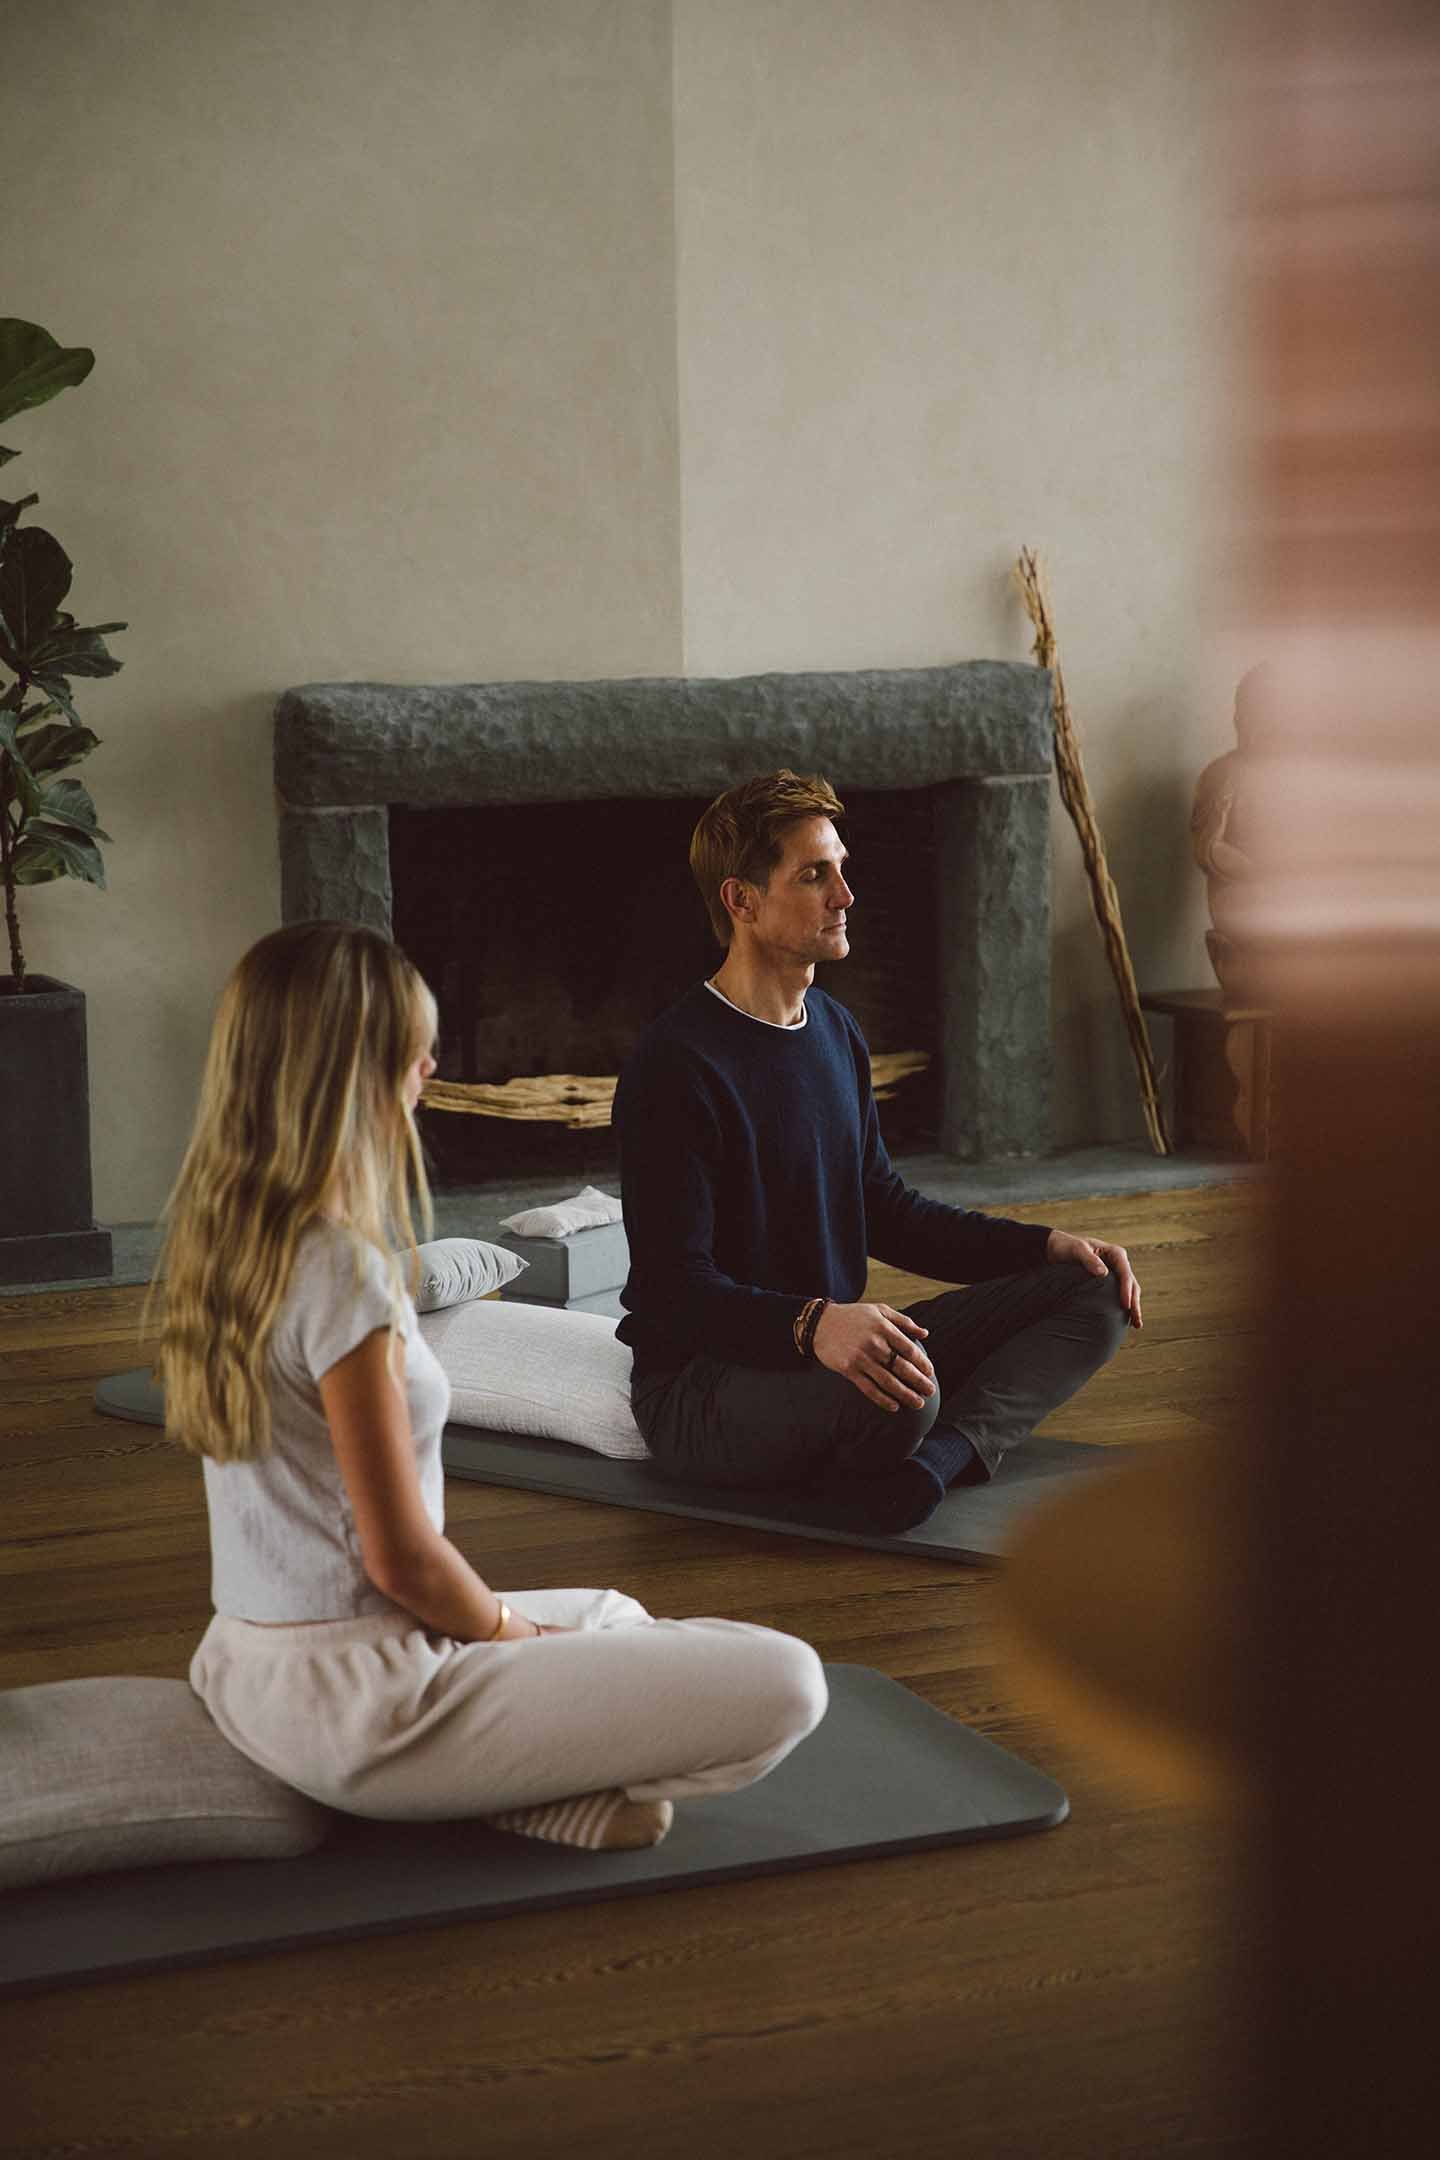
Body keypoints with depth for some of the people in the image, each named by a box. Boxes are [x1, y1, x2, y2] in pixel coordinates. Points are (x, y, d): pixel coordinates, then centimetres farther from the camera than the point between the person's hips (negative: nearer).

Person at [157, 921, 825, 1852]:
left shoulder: (218, 1236, 5)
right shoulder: (341, 1270, -23)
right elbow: (403, 1557, -19)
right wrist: (519, 1633, 1)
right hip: (355, 1702, -9)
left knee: (615, 1616, 32)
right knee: (784, 1685, -11)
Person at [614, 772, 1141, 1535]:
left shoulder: (835, 1033, 11)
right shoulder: (675, 1065, -18)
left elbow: (886, 1211, 20)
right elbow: (674, 1289, -23)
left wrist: (1046, 1245, 7)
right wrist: (813, 1325, -41)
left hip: (836, 1355, 9)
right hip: (700, 1387, -9)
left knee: (1098, 1293, -1)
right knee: (901, 1393, -41)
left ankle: (938, 1458, -21)